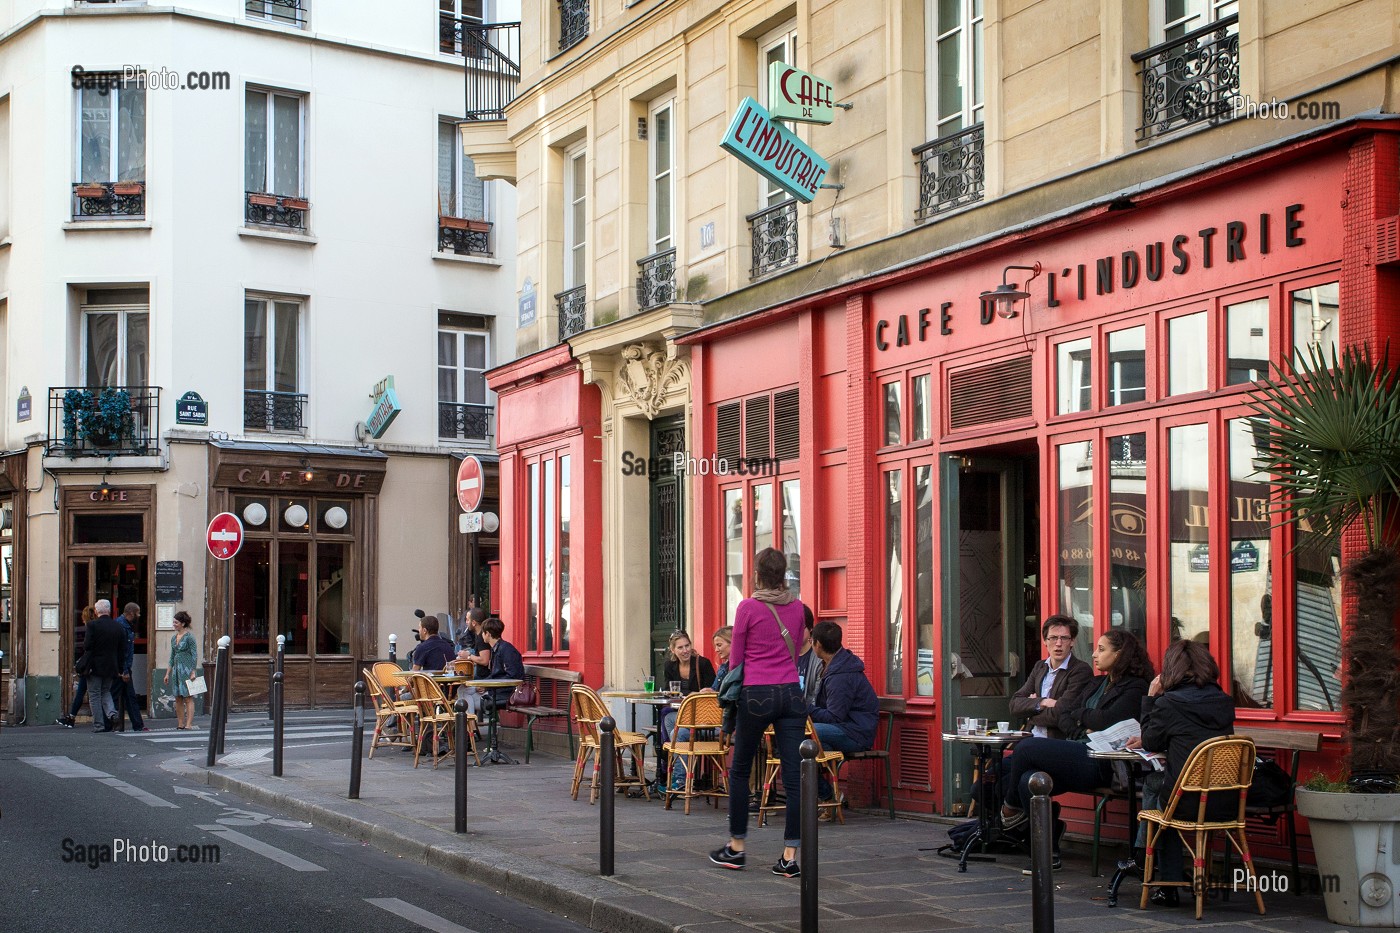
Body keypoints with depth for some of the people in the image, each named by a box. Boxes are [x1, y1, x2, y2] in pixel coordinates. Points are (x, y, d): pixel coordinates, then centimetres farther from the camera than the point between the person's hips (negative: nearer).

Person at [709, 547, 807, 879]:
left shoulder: (748, 607, -6)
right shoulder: (796, 607, 7)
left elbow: (736, 658, 2)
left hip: (758, 693, -4)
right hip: (791, 693, 4)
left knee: (740, 770, 13)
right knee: (794, 776, 0)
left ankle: (736, 847, 20)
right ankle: (790, 856, -2)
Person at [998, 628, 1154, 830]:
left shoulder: (1135, 688, 0)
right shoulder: (1096, 684, 26)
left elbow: (1106, 720, -16)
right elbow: (1064, 716, 19)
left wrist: (1079, 714, 4)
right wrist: (1081, 733, -3)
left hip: (1097, 762, -8)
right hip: (1074, 750, 8)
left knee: (1026, 747, -21)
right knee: (1028, 781, -23)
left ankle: (1011, 807, 0)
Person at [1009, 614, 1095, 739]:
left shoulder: (1081, 670, -8)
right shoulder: (1039, 667, 15)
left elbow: (1059, 716, -16)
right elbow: (1014, 704, 6)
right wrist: (1041, 703, -12)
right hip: (1032, 737, 6)